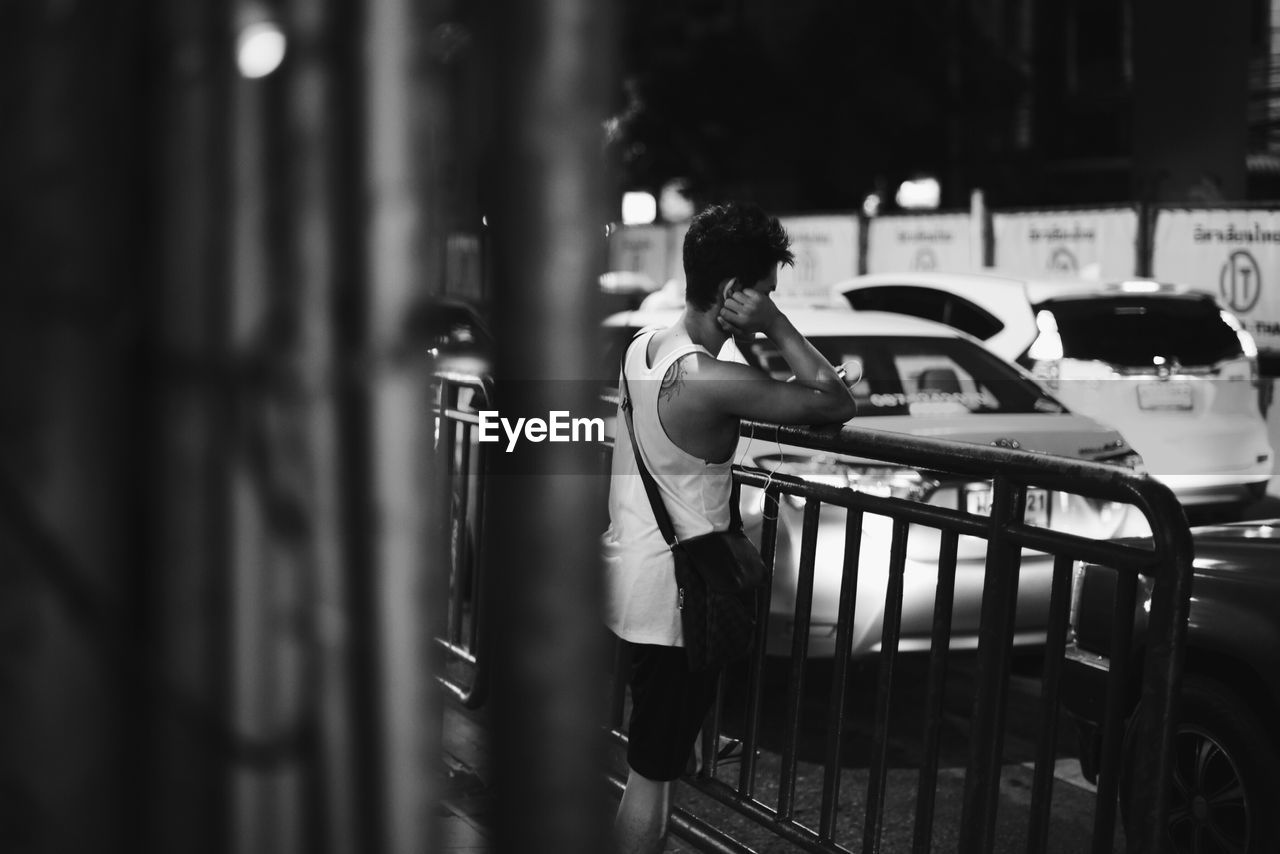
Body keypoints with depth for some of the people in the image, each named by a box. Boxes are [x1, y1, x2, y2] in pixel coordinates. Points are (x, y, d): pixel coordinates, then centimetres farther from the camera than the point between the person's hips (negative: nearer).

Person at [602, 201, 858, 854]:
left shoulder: (642, 347, 2)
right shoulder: (714, 382, -25)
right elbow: (838, 405, -18)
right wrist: (776, 327, -15)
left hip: (628, 573, 9)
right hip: (673, 597, -9)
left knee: (648, 758, 23)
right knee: (653, 774, 4)